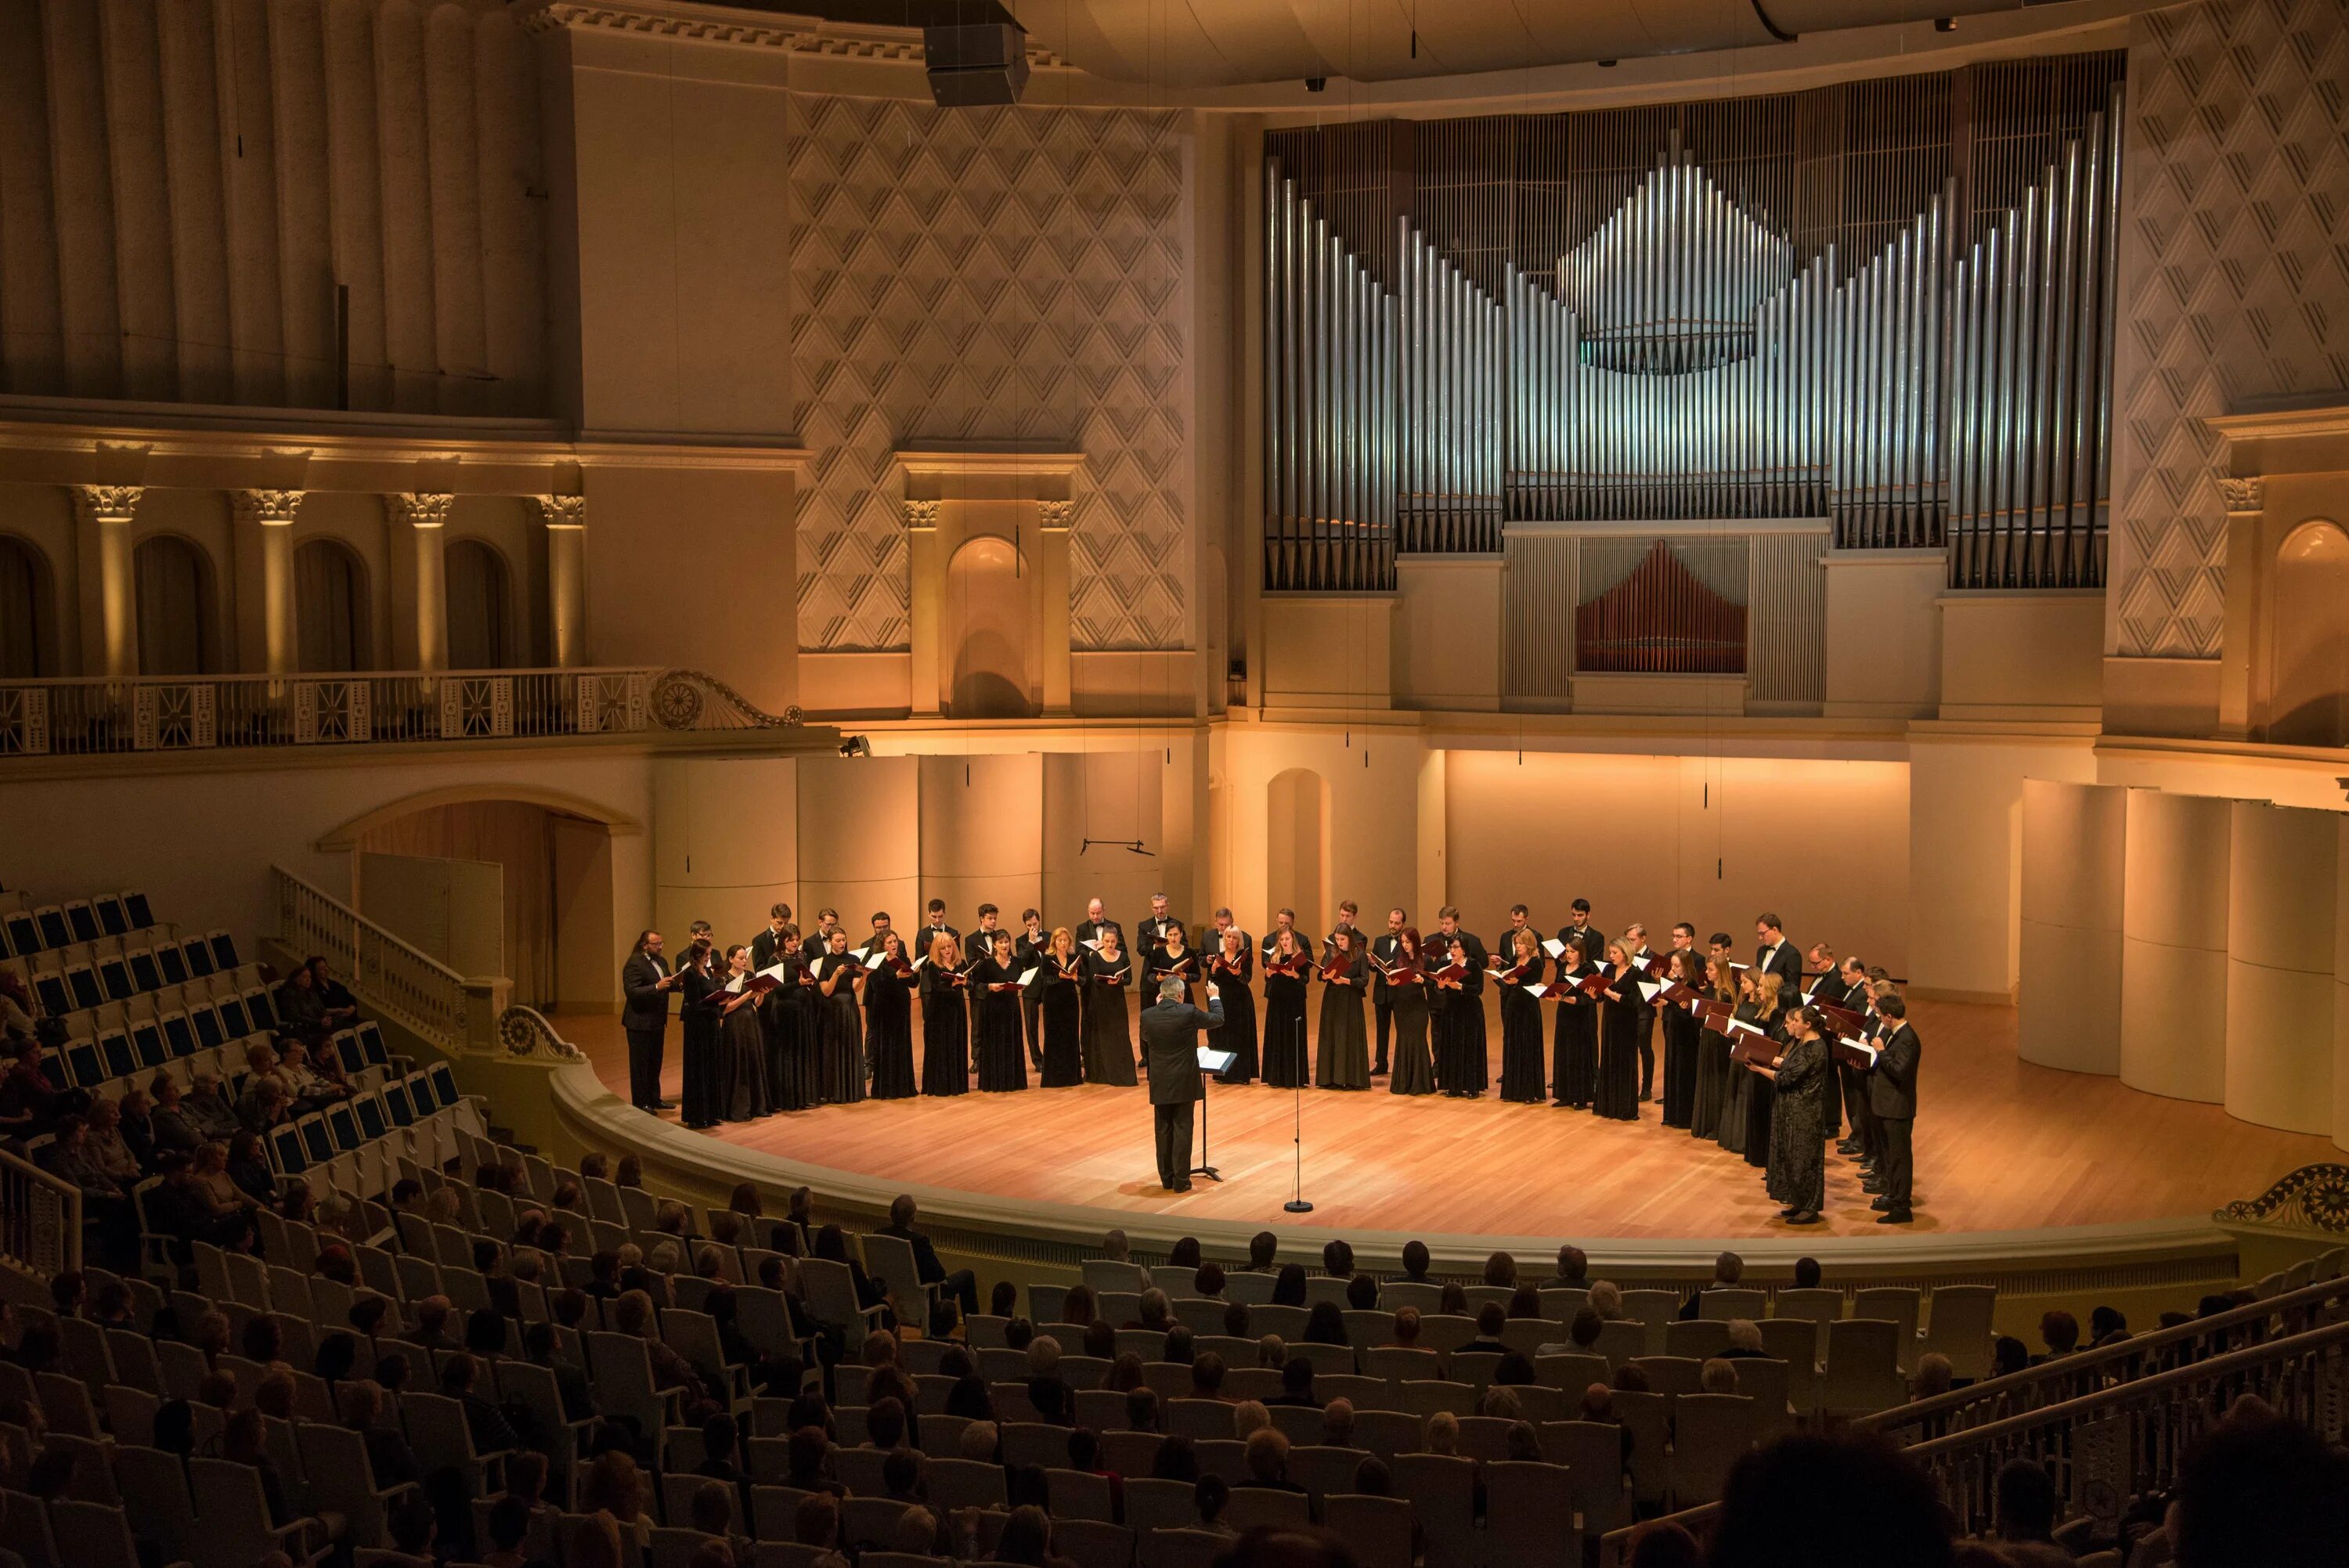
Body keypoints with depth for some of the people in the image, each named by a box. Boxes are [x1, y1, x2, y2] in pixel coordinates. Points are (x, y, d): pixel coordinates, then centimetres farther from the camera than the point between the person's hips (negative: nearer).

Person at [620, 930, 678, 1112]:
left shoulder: (661, 962, 10)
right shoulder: (634, 964, -17)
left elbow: (669, 985, 15)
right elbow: (631, 992, -24)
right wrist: (656, 987, -32)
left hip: (657, 1021, 8)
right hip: (640, 1022, -8)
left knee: (655, 1063, 16)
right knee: (640, 1064, 1)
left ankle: (654, 1098, 26)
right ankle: (640, 1103, 8)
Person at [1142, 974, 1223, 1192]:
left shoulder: (1147, 1015, -5)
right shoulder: (1188, 1013, -13)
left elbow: (1145, 1050, 8)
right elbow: (1218, 1019, 4)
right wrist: (1214, 997, 22)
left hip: (1159, 1083, 3)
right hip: (1184, 1082, -3)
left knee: (1163, 1131, 12)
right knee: (1182, 1130, 3)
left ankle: (1166, 1178, 18)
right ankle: (1181, 1180, 6)